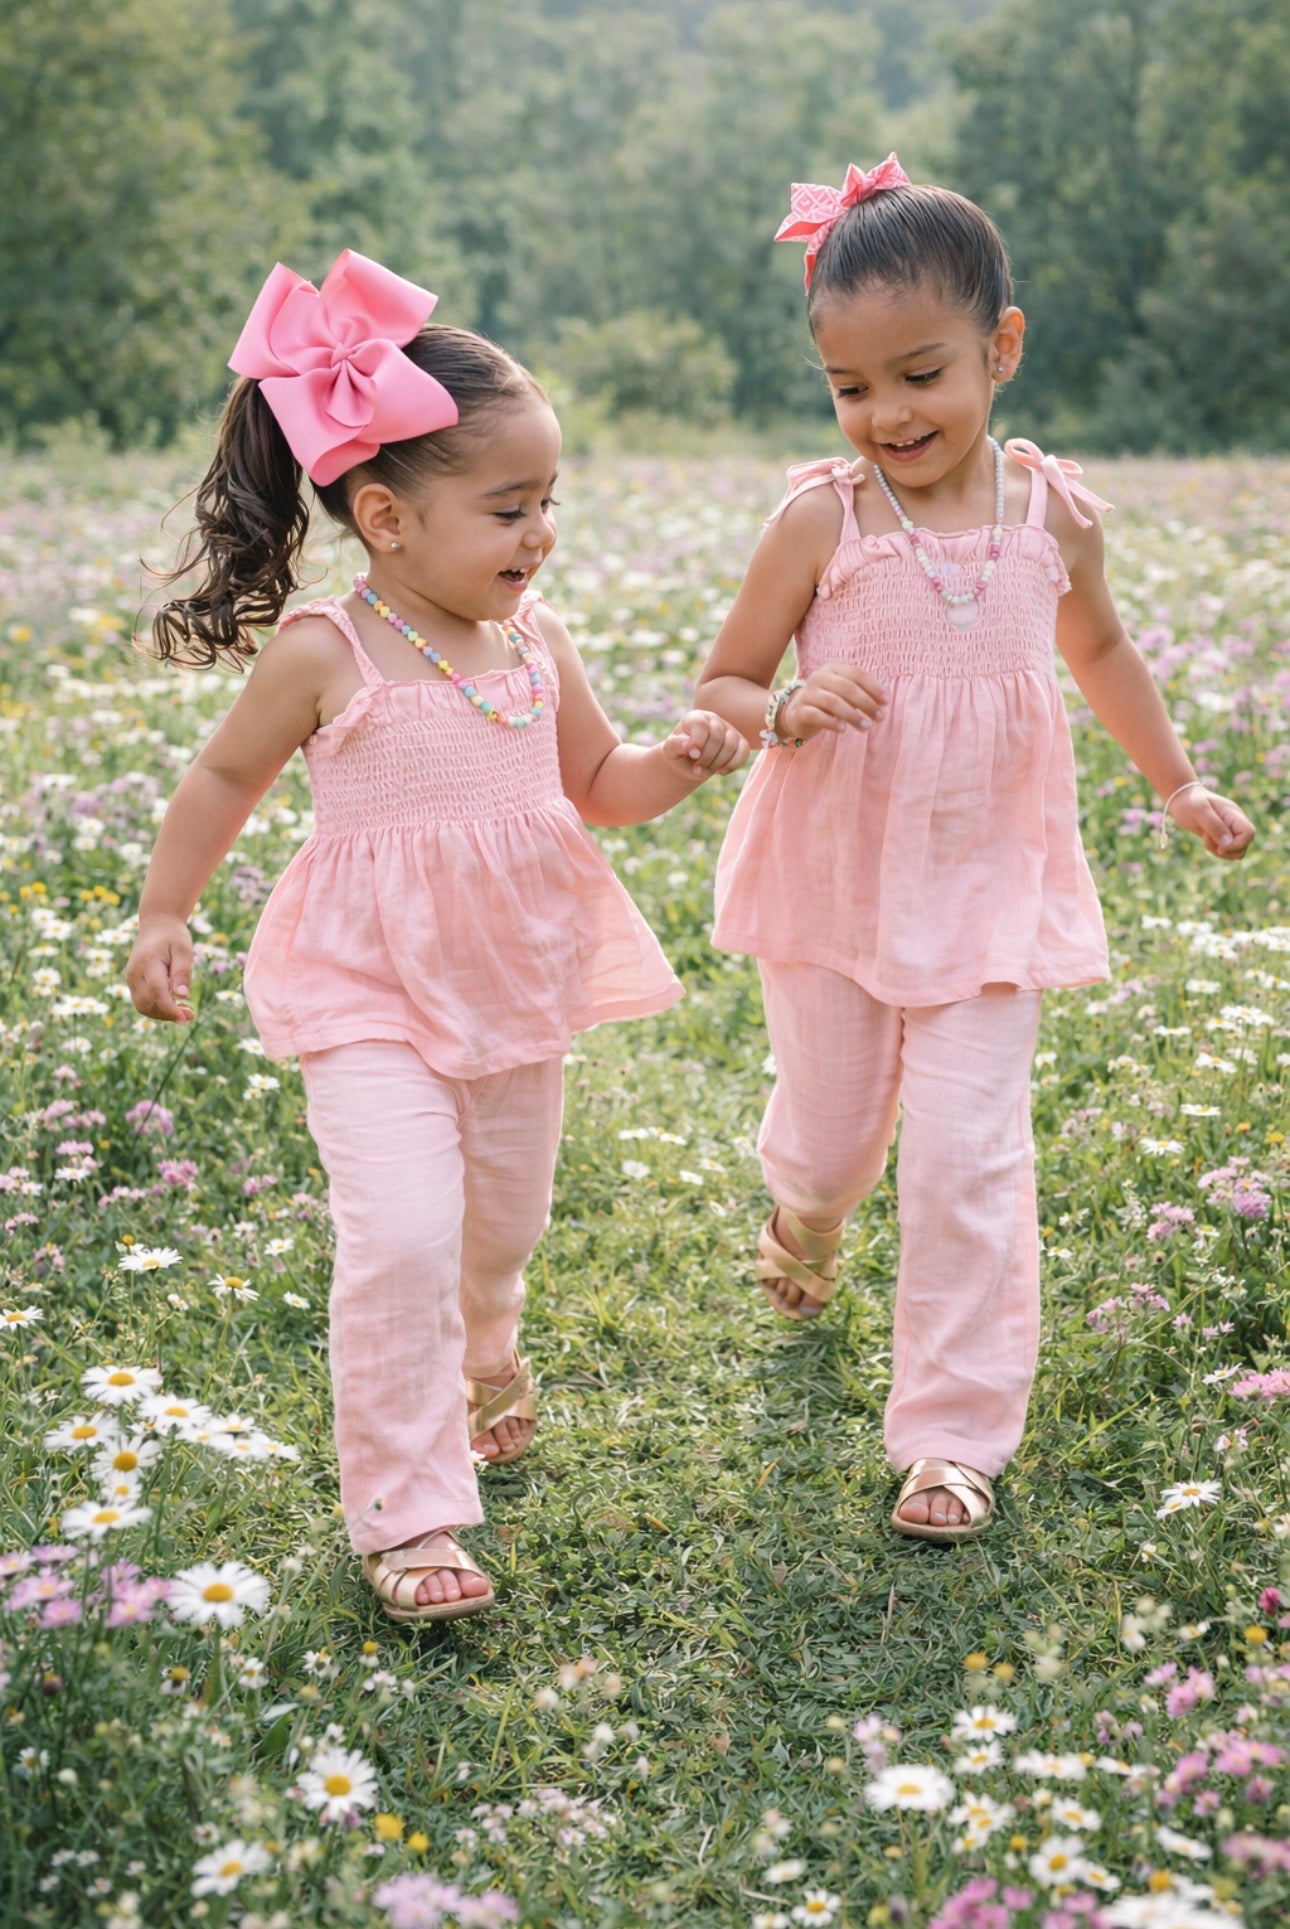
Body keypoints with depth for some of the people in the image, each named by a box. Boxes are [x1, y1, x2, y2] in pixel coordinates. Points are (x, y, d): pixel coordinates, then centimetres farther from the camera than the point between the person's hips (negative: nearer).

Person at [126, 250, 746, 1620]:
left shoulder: (535, 643, -3)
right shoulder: (325, 656, -15)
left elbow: (599, 786, 9)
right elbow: (224, 778, 0)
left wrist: (682, 759, -10)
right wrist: (164, 917, 2)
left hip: (519, 989, 5)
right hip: (373, 997, -5)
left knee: (503, 1224, 20)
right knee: (402, 1235, -18)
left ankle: (475, 1359, 55)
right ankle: (404, 1515, -1)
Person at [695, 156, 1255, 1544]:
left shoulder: (1053, 510, -4)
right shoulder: (821, 518, -12)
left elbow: (1099, 650, 17)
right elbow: (719, 685, -5)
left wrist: (1176, 782, 23)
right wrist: (788, 711, -27)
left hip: (987, 887, 1)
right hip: (832, 890, 0)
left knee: (967, 1161, -4)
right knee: (828, 1129, 14)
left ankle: (957, 1431, 11)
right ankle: (804, 1220, 53)